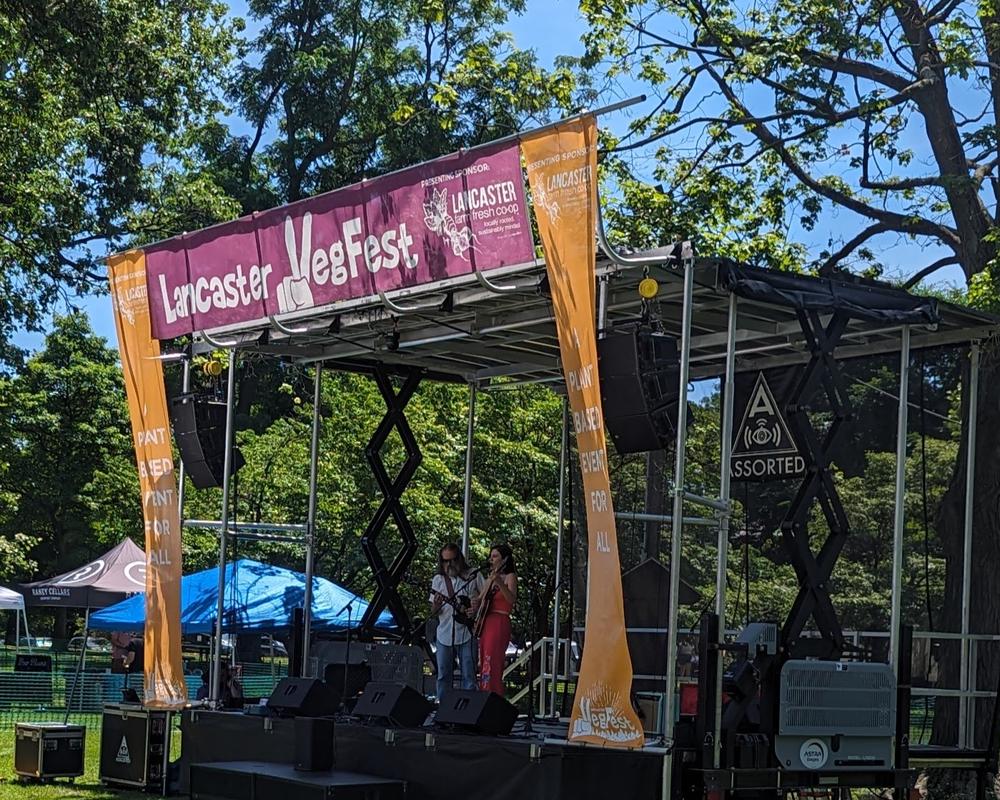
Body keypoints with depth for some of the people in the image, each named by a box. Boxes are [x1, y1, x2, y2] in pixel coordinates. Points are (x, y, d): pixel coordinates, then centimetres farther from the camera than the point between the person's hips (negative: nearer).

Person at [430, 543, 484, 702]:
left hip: (467, 634, -3)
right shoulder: (438, 579, 7)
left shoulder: (473, 575, 0)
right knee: (443, 676, 7)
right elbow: (433, 612, 8)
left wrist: (478, 604, -13)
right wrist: (437, 605, -15)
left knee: (468, 675, -1)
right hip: (445, 635, 3)